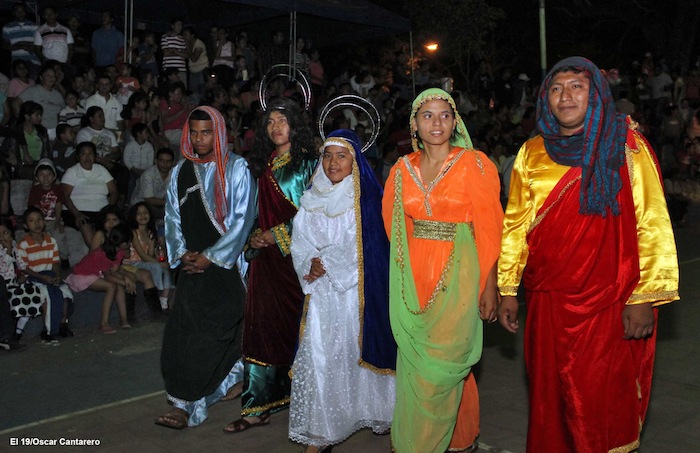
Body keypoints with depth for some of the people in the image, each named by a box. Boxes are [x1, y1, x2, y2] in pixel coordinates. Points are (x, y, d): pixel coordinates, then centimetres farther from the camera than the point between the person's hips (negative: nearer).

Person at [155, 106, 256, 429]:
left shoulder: (235, 168, -4)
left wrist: (210, 256, -11)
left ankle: (188, 406, -1)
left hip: (226, 265, -5)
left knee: (209, 334, -7)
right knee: (182, 330, 3)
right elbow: (172, 217, 13)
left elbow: (242, 218, -9)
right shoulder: (180, 171, 10)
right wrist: (182, 253, -3)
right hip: (192, 265, 5)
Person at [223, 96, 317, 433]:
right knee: (261, 324, 1)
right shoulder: (262, 165, 16)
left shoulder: (308, 163, -1)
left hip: (296, 254, -5)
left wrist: (276, 234, -11)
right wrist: (254, 236, 2)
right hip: (266, 255, 5)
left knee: (295, 323, 0)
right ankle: (258, 407, 6)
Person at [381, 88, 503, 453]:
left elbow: (488, 230, -7)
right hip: (414, 279, 4)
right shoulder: (403, 169, 8)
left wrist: (489, 286, -11)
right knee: (413, 362, 11)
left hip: (457, 277, -4)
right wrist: (403, 278, 11)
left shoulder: (475, 164, -4)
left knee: (440, 365, -2)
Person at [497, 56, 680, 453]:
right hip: (548, 301, 3)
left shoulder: (627, 147, -3)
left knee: (603, 404, 4)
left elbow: (652, 224, -6)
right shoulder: (532, 153, 6)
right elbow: (515, 224, 10)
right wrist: (507, 290, 8)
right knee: (551, 398, 13)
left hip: (610, 303, -3)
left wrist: (644, 297, -11)